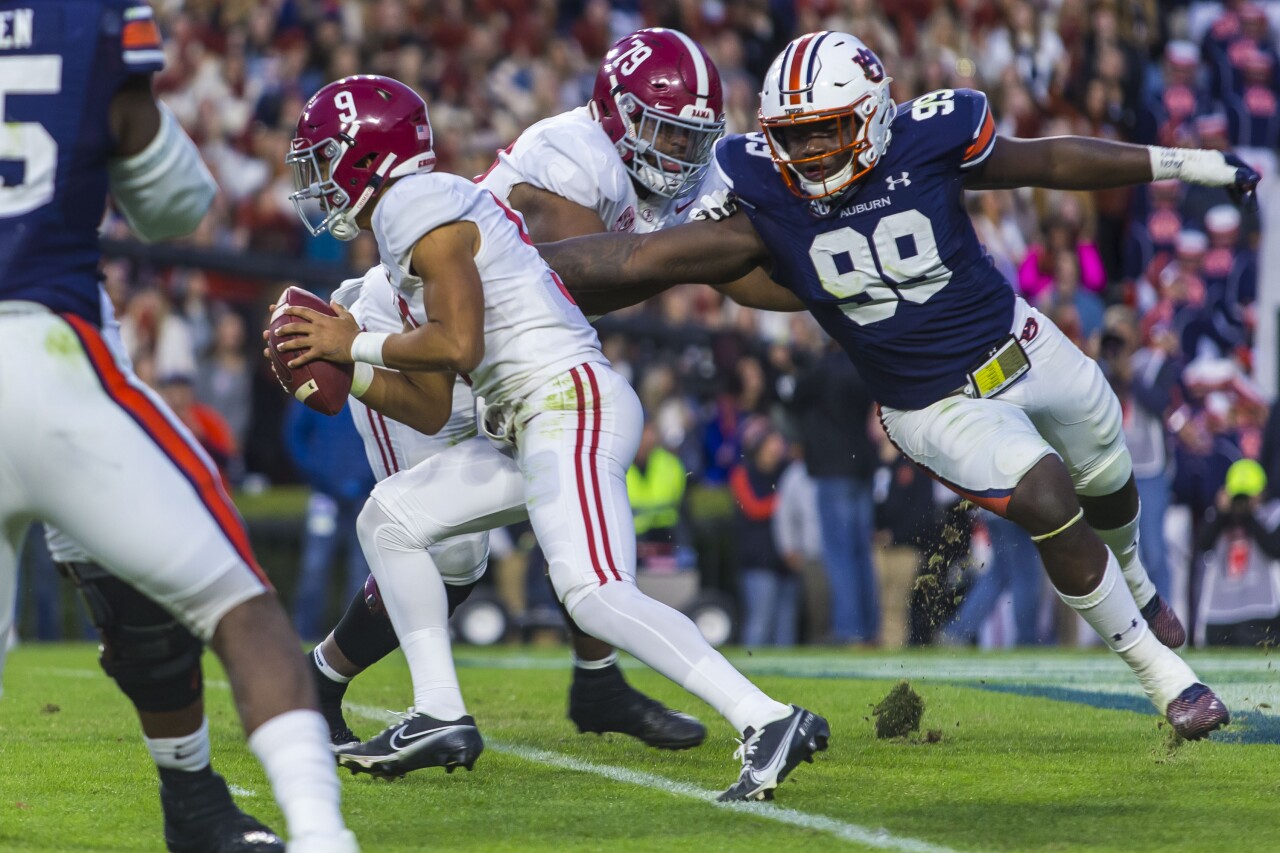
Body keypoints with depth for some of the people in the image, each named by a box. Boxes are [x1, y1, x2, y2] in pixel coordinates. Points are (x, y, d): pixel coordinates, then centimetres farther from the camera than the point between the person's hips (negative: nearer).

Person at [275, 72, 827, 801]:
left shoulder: (418, 207, -6)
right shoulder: (414, 224, 25)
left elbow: (459, 344, -19)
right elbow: (432, 411, 24)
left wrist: (359, 344, -5)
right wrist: (341, 372, 14)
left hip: (573, 403, -11)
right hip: (533, 427, 11)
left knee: (596, 595, -24)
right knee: (391, 518, 16)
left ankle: (769, 722, -32)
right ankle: (440, 718, 13)